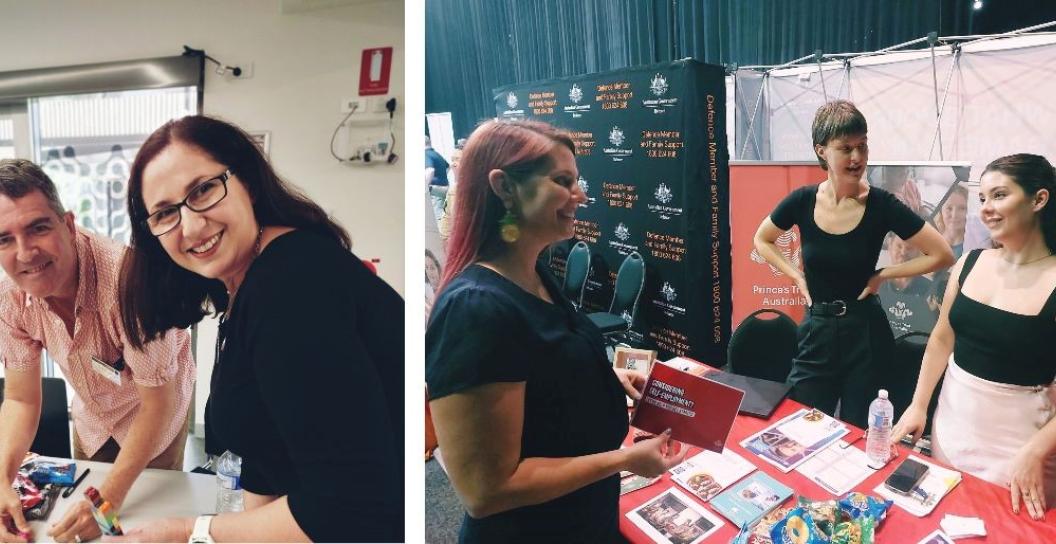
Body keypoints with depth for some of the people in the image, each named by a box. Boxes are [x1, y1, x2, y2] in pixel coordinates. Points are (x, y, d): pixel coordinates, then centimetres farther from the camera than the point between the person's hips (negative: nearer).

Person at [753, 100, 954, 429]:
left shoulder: (882, 205, -12)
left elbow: (942, 256, -7)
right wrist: (796, 276, 1)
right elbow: (762, 241, 12)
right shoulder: (802, 201, -7)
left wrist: (882, 275, -8)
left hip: (865, 333, -2)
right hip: (816, 331, 2)